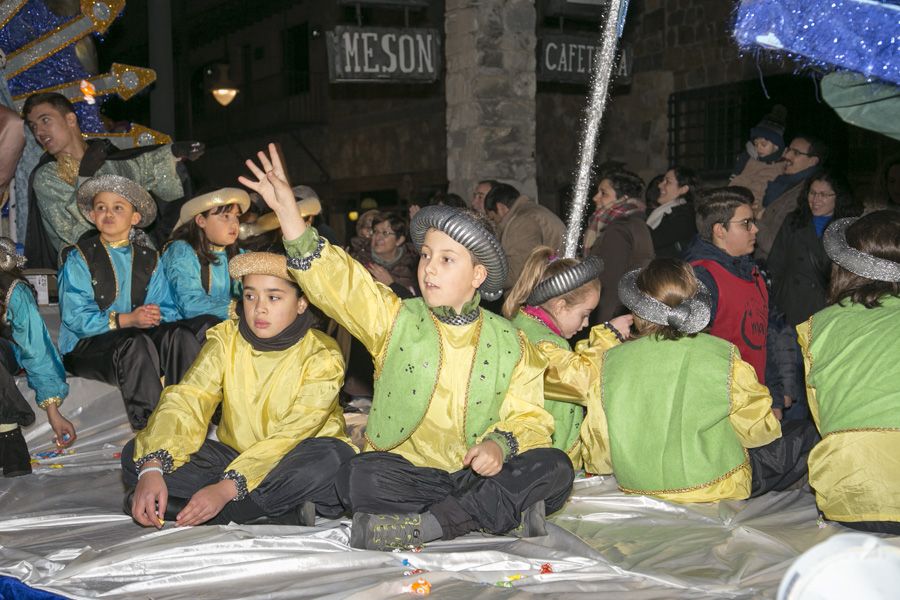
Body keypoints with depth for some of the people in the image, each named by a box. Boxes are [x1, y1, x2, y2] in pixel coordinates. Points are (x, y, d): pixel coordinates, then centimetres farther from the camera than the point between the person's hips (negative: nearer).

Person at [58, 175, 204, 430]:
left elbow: (168, 309, 5)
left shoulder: (148, 259, 16)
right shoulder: (79, 258, 3)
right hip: (85, 346, -4)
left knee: (179, 333, -26)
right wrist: (128, 319, -21)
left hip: (139, 337, 4)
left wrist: (156, 316, -20)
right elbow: (75, 317, -10)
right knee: (136, 343, -35)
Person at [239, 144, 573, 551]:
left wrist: (501, 444, -20)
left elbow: (528, 420, 4)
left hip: (478, 472, 1)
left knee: (554, 468, -25)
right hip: (408, 470, -1)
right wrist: (287, 211, -20)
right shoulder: (396, 321, 4)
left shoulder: (509, 344, 5)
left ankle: (421, 525, -26)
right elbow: (336, 281, -8)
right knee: (359, 476, -32)